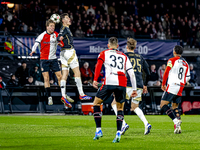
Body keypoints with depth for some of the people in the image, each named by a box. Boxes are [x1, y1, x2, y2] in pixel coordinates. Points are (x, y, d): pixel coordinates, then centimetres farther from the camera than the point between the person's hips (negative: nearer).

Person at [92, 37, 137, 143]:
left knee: (96, 103, 14)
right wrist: (134, 89, 17)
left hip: (109, 82, -3)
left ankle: (98, 130, 6)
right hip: (122, 84, 3)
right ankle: (118, 133, -1)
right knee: (120, 108, 16)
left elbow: (98, 65, -1)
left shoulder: (104, 53, 17)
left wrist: (95, 80, -6)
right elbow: (131, 73, 16)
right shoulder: (124, 56, 23)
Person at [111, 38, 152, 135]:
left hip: (128, 86, -5)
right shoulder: (140, 58, 16)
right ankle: (146, 124, 0)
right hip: (139, 87, 5)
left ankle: (124, 124, -11)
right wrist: (145, 85, 30)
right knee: (135, 107, 22)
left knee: (115, 104, 6)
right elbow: (148, 73, 18)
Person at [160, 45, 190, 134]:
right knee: (175, 107, 15)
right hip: (180, 88, 7)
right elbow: (188, 77, 17)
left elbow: (166, 73, -7)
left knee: (163, 105, -8)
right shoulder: (185, 63, 16)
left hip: (172, 86, -7)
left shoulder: (171, 60, -2)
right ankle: (178, 124, -5)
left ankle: (176, 120, -26)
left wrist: (163, 84, 4)